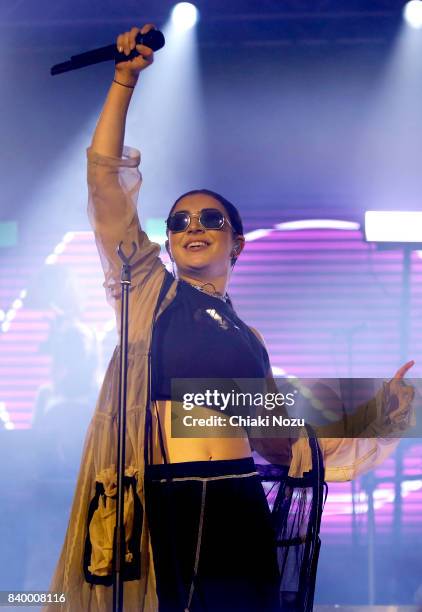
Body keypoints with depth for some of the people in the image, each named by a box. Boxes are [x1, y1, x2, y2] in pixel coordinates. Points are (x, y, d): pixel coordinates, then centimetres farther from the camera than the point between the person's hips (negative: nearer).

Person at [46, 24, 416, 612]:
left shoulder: (248, 338, 18)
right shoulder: (150, 292, 10)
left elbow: (277, 439, 22)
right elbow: (104, 175, 3)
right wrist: (125, 78, 0)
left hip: (238, 508, 3)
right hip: (161, 506, -3)